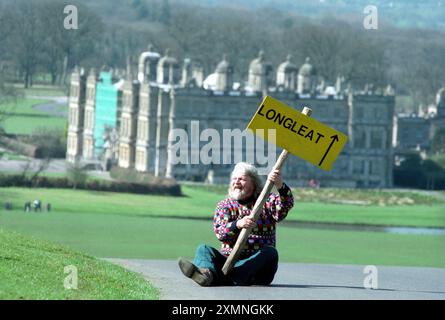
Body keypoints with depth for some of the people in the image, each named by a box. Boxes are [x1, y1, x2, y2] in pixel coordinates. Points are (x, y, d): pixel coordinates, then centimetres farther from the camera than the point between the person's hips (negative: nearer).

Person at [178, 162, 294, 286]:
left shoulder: (266, 201, 10)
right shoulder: (224, 205, 12)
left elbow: (287, 205, -11)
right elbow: (220, 232, -8)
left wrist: (280, 186, -32)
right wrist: (238, 224, -30)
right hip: (228, 260, 1)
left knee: (270, 252, -30)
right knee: (203, 249, -18)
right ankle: (206, 273, -57)